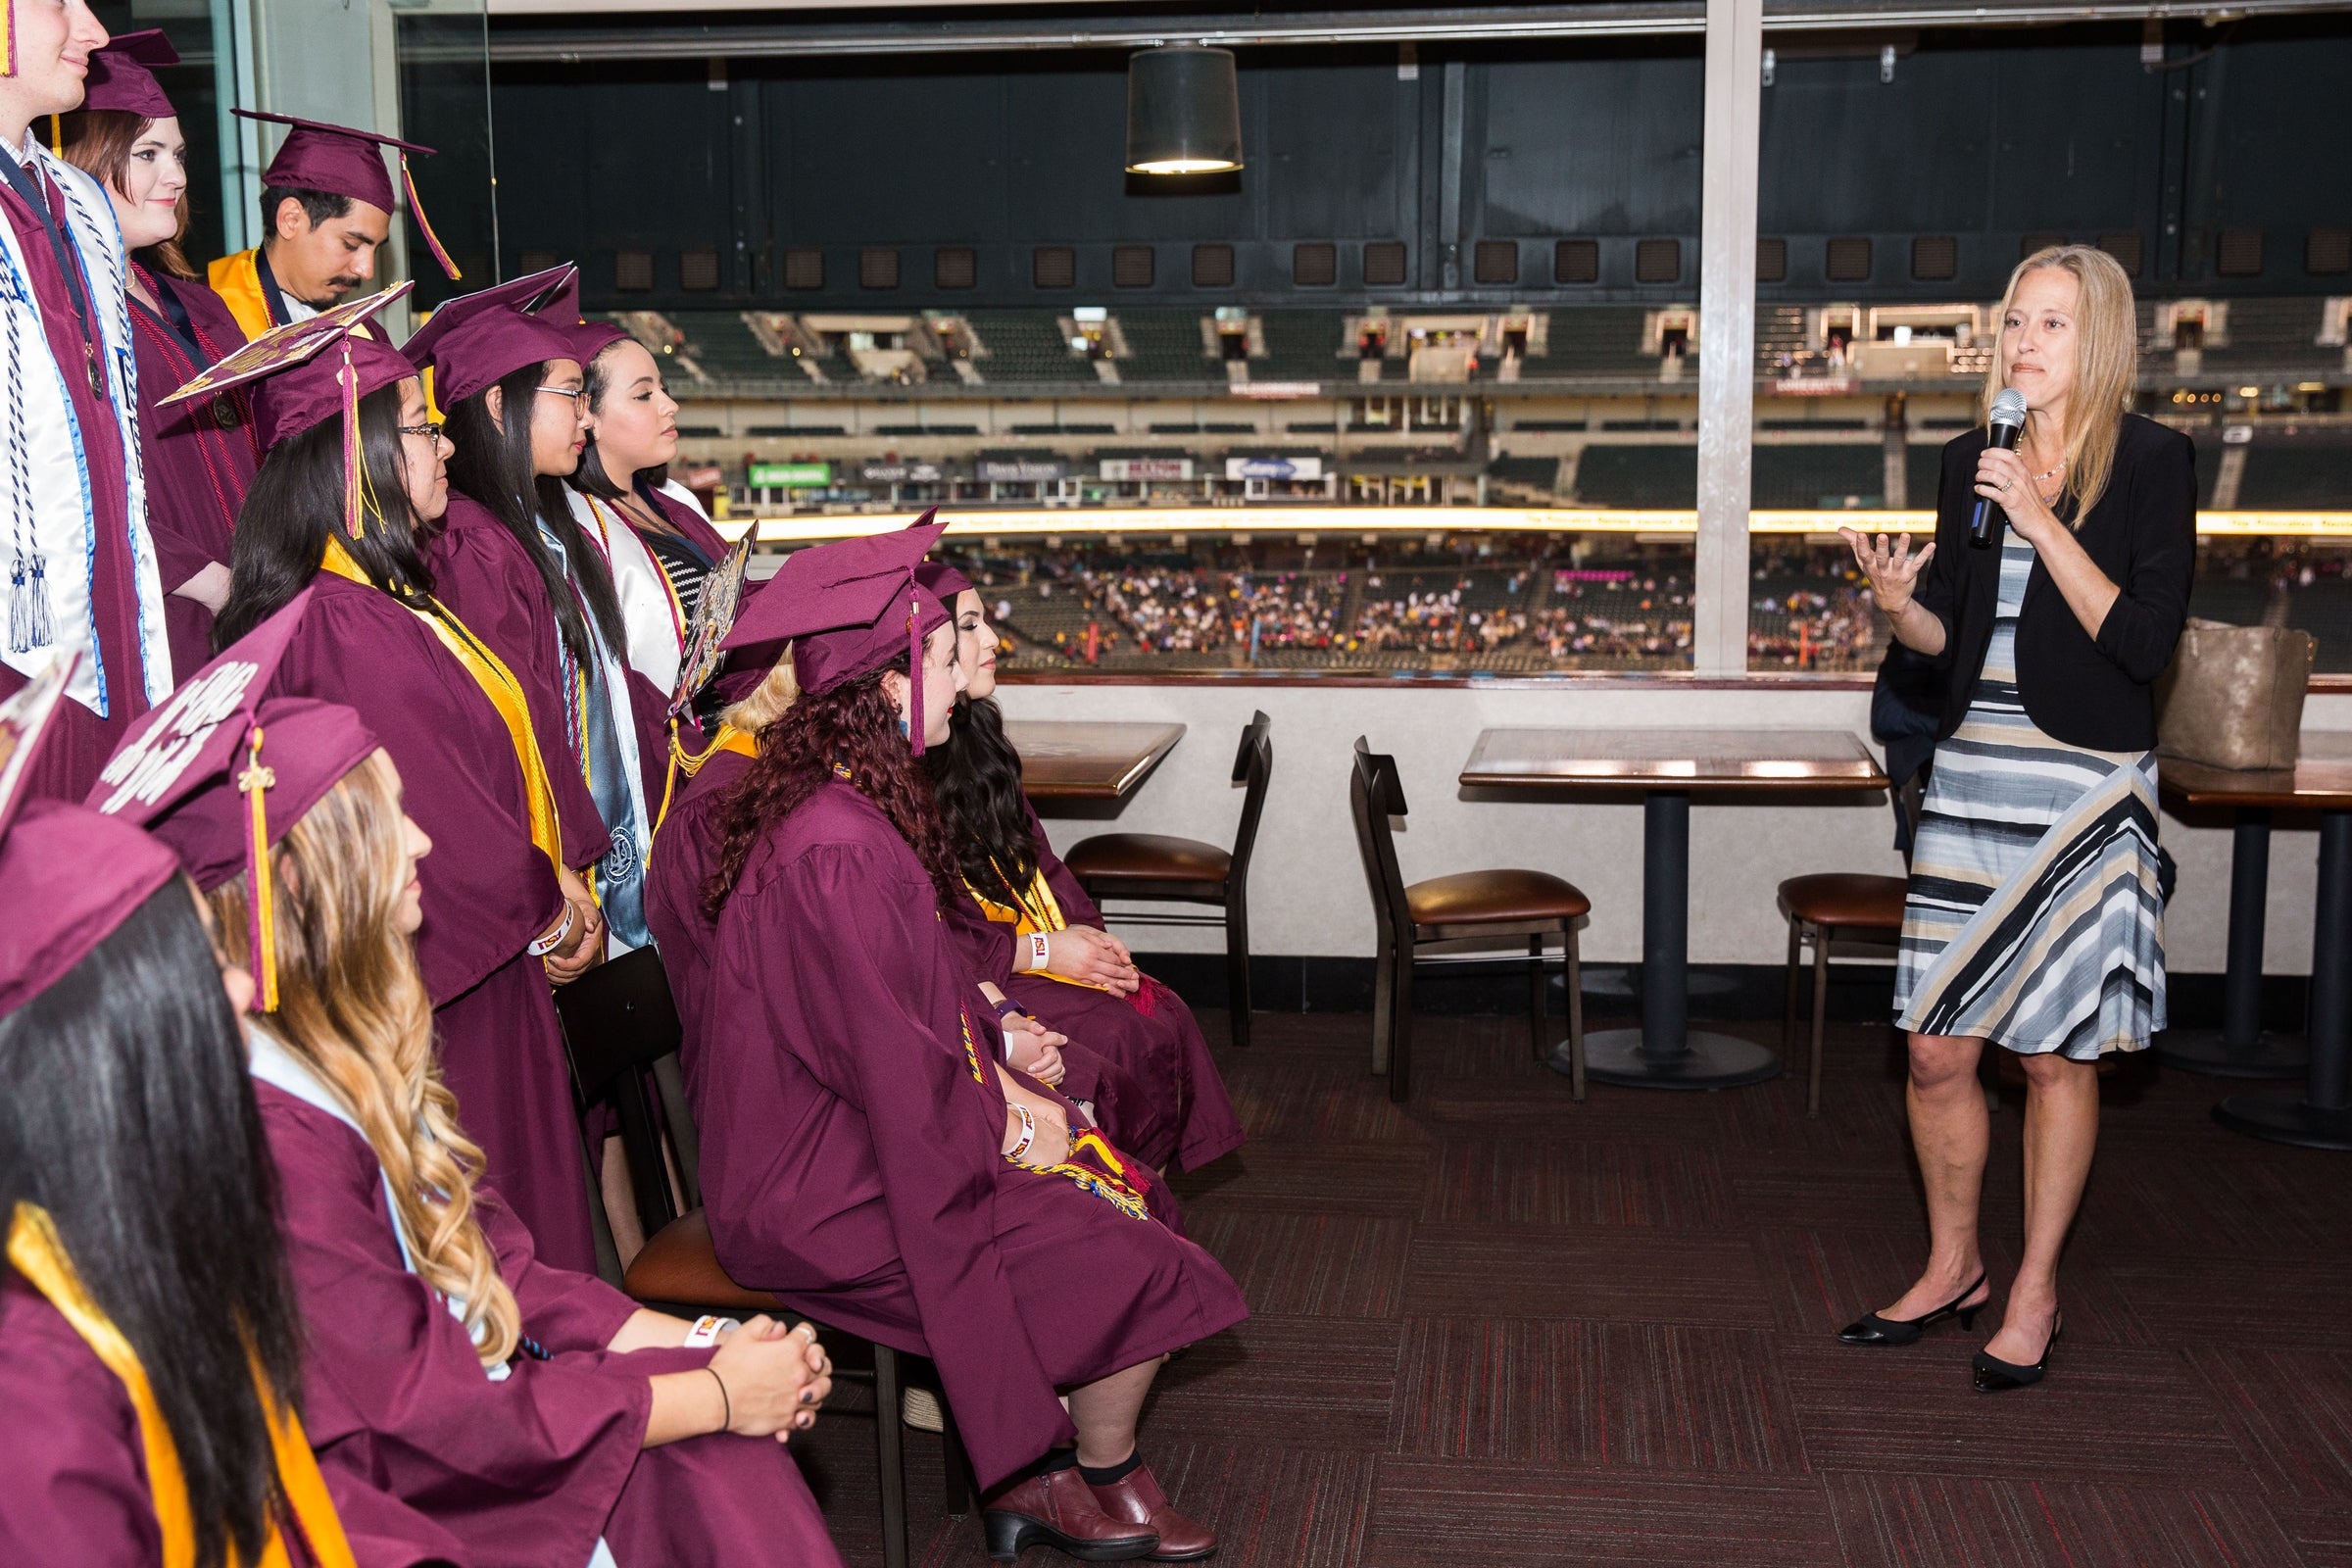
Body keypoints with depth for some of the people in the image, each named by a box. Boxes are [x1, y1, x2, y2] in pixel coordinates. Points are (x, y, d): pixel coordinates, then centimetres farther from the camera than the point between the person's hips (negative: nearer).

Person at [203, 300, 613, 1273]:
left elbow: (507, 739, 12)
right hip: (446, 976, -10)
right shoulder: (347, 628, -23)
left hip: (493, 951, 10)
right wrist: (547, 912, -7)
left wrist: (562, 871, 1)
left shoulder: (393, 599, 9)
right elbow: (437, 814, -21)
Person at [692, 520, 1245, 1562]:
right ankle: (1103, 1485, 22)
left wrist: (999, 1084, 6)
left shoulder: (841, 803, 6)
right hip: (830, 1193, -10)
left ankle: (1030, 1478, 17)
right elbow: (890, 1058, -23)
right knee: (1142, 1270, -5)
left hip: (839, 1133, 10)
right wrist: (1005, 1122, -7)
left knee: (1123, 1186, 11)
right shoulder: (837, 852, -28)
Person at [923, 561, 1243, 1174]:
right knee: (1124, 1036, -20)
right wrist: (1040, 951, -16)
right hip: (965, 979, -8)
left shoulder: (973, 736, 9)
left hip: (1043, 947, 8)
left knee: (1167, 1014, -7)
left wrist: (1086, 932, -2)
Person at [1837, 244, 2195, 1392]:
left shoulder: (2151, 461, -6)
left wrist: (2042, 522, -19)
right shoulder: (1970, 461, 8)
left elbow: (2145, 641, -15)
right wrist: (1899, 603, -9)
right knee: (1935, 1050, 6)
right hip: (1969, 777, 5)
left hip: (2085, 785, -4)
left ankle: (2035, 1295, 22)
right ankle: (1953, 1267, 27)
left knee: (2057, 1053, 6)